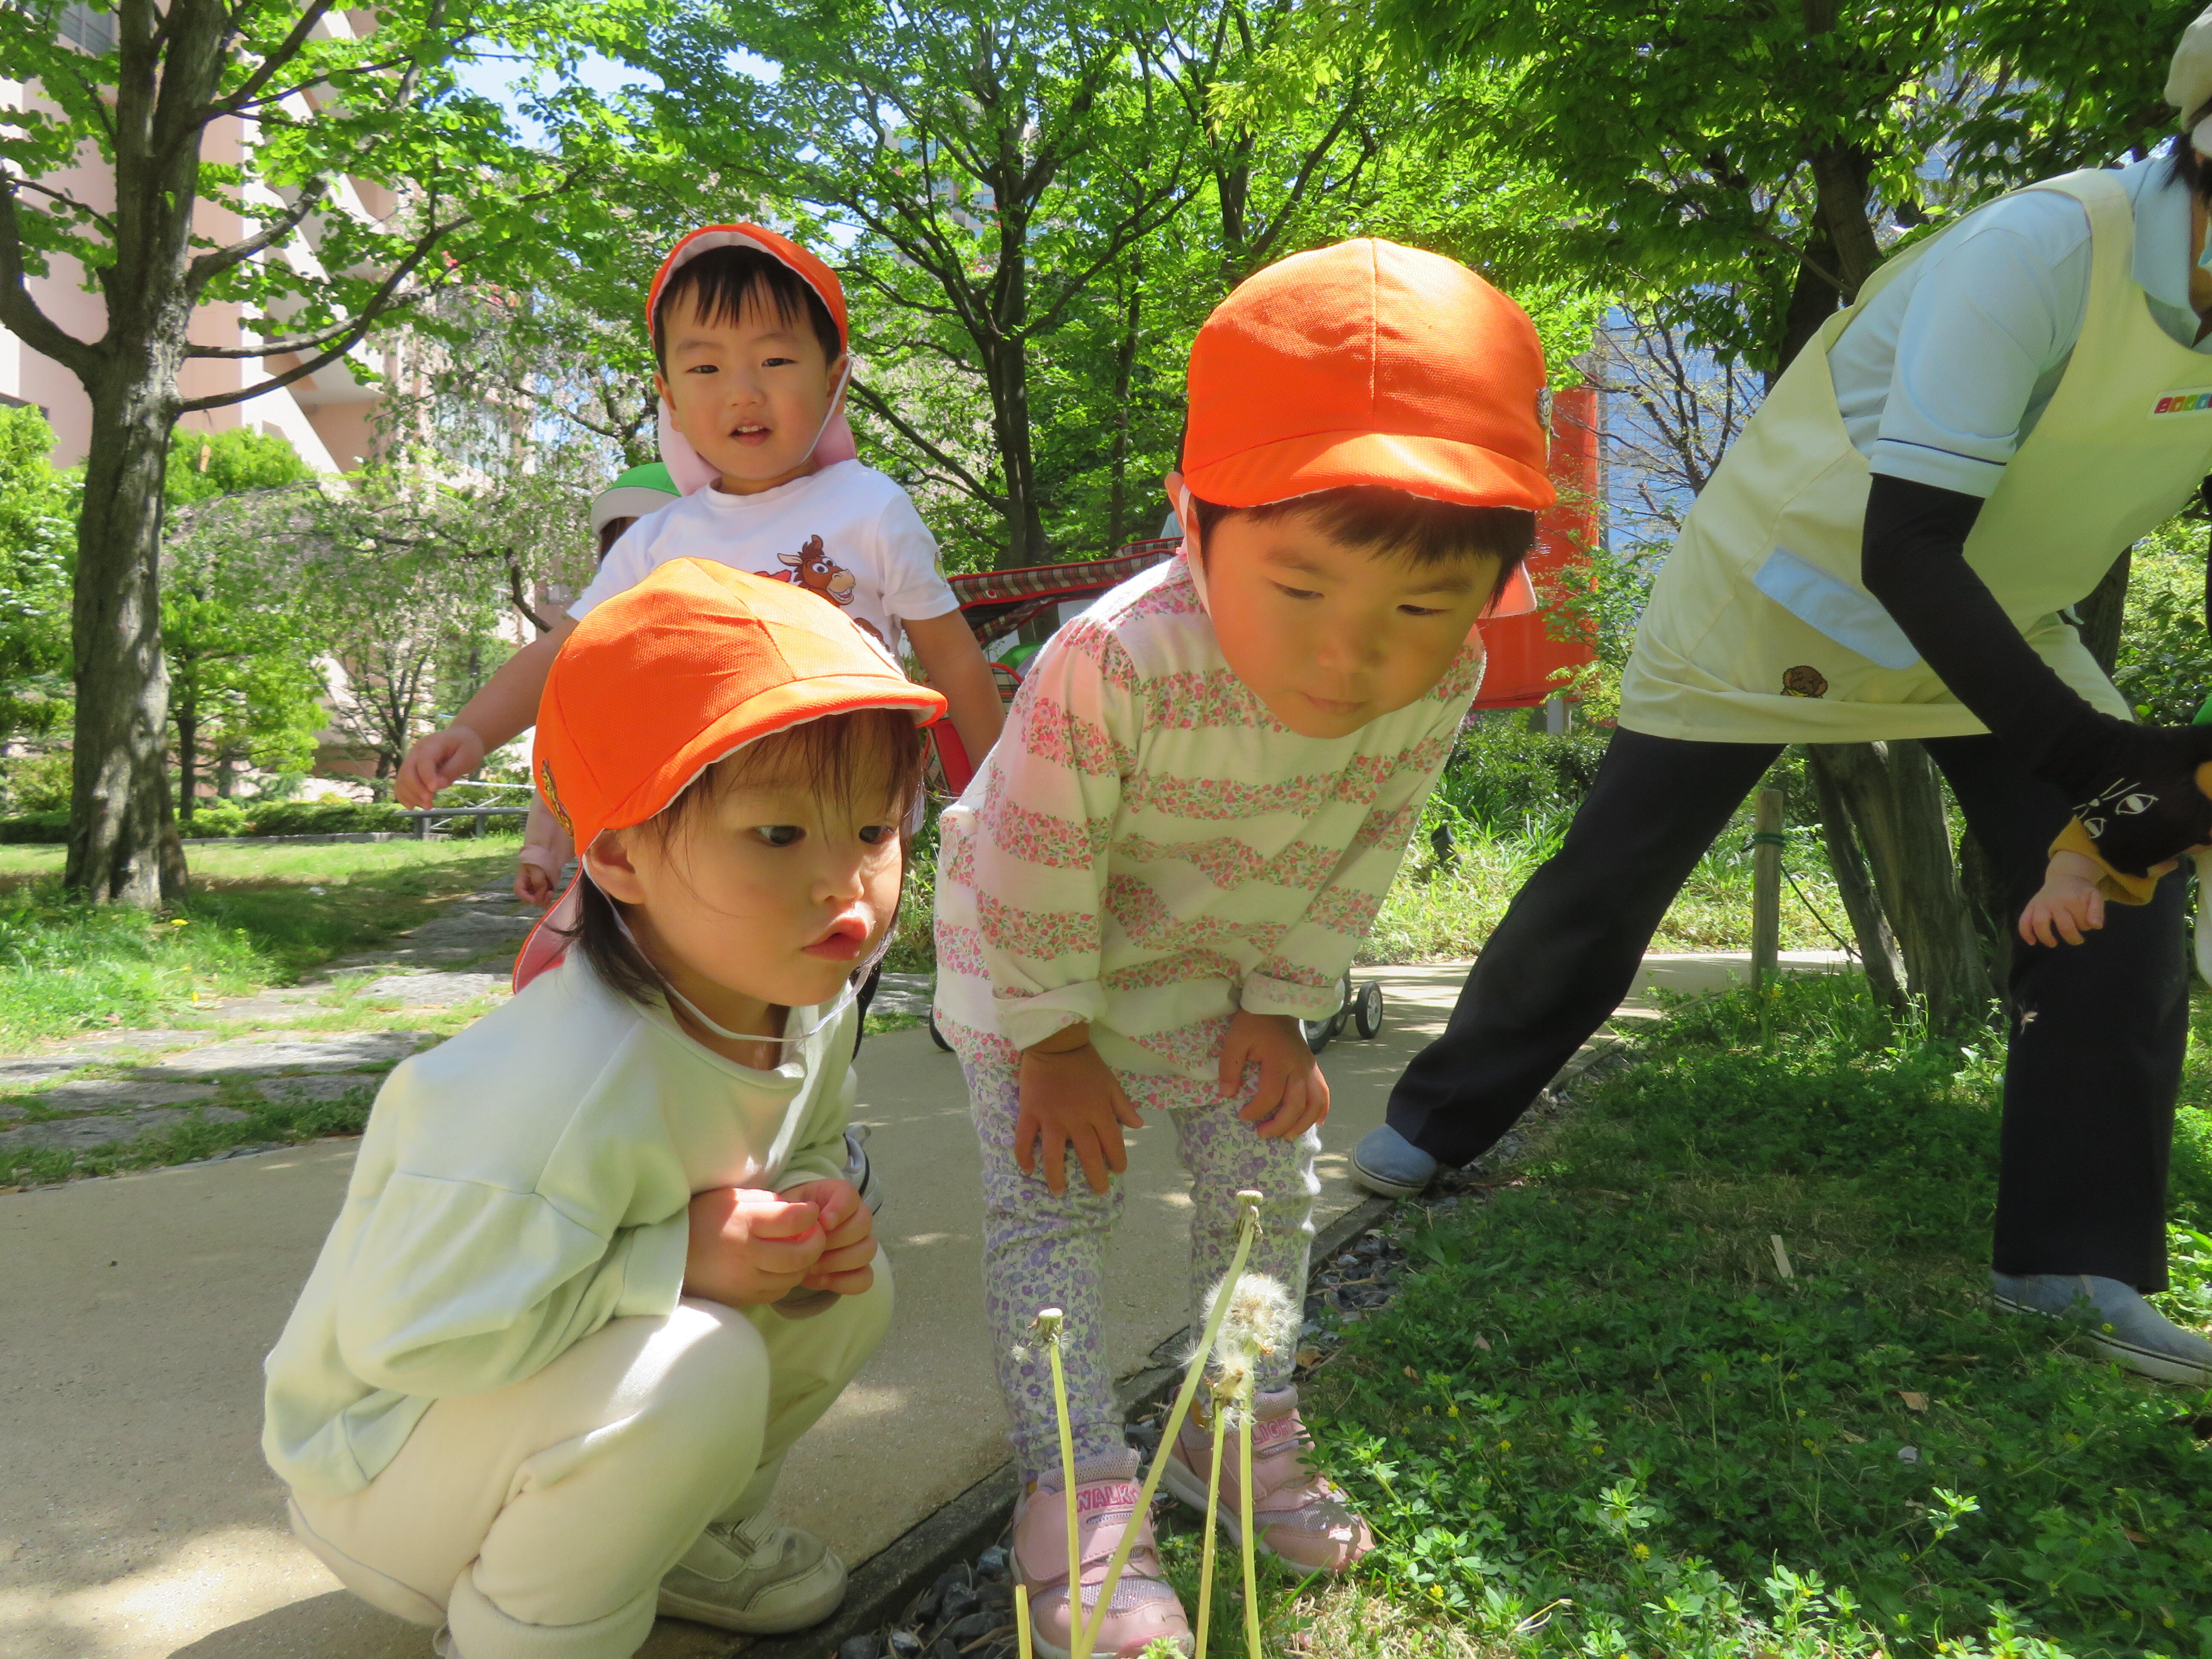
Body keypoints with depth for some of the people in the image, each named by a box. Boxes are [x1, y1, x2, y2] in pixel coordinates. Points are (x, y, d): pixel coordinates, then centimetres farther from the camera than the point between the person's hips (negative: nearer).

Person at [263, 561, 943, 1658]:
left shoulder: (812, 1008, -12)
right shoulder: (556, 1093, -38)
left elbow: (809, 1146, 7)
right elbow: (402, 1334, -33)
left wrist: (813, 1209, -17)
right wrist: (677, 1260, -34)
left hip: (577, 1378, 8)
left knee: (846, 1292, -7)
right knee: (701, 1368, -33)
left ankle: (684, 1531, 16)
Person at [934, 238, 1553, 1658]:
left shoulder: (1440, 686, -25)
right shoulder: (1113, 665, -41)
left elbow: (1359, 862, -8)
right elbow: (1036, 878, -28)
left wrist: (1278, 1009, -5)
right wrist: (1056, 1049, -17)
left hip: (1229, 967, 5)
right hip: (1040, 967, -4)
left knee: (1269, 1181, 10)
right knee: (1055, 1198, -7)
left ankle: (1242, 1429, 32)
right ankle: (1081, 1497, 7)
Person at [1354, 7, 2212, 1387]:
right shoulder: (2040, 252, -31)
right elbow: (1905, 554, -35)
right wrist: (2086, 753, -40)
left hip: (1997, 618, 7)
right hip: (1777, 593, -6)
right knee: (1606, 885, -2)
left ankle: (2078, 1263, 1)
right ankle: (1437, 1121, 19)